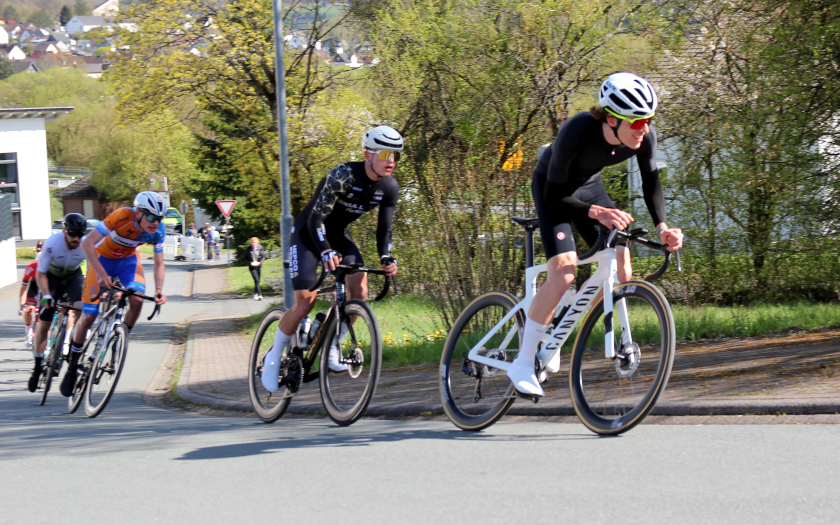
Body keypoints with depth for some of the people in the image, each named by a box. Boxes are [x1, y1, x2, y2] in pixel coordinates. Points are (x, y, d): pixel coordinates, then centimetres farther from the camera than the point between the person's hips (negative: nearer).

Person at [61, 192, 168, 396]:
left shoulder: (158, 231, -22)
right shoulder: (122, 217, -35)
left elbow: (159, 264, -12)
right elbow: (87, 243, -36)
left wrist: (159, 291, -30)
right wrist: (101, 274, -44)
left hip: (128, 260, 3)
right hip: (102, 258, -3)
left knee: (137, 301, -25)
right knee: (88, 317, -7)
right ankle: (72, 367, 10)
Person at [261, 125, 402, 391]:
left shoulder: (389, 187, -11)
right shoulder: (343, 176, -30)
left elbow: (384, 228, -3)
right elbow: (316, 218, -32)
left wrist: (386, 258, -23)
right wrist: (326, 252, -47)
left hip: (338, 235, 6)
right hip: (307, 233, -6)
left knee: (359, 291, -17)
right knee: (305, 304, -14)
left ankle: (331, 349, -1)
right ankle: (274, 357, 6)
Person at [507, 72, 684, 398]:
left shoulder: (644, 137, -24)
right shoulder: (578, 132, -39)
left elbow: (651, 183, -8)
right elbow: (554, 195, -31)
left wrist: (662, 227, -22)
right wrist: (597, 212, -45)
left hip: (588, 187, 6)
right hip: (552, 189, -6)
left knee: (620, 273, -6)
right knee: (563, 274, -23)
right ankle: (522, 365, -13)